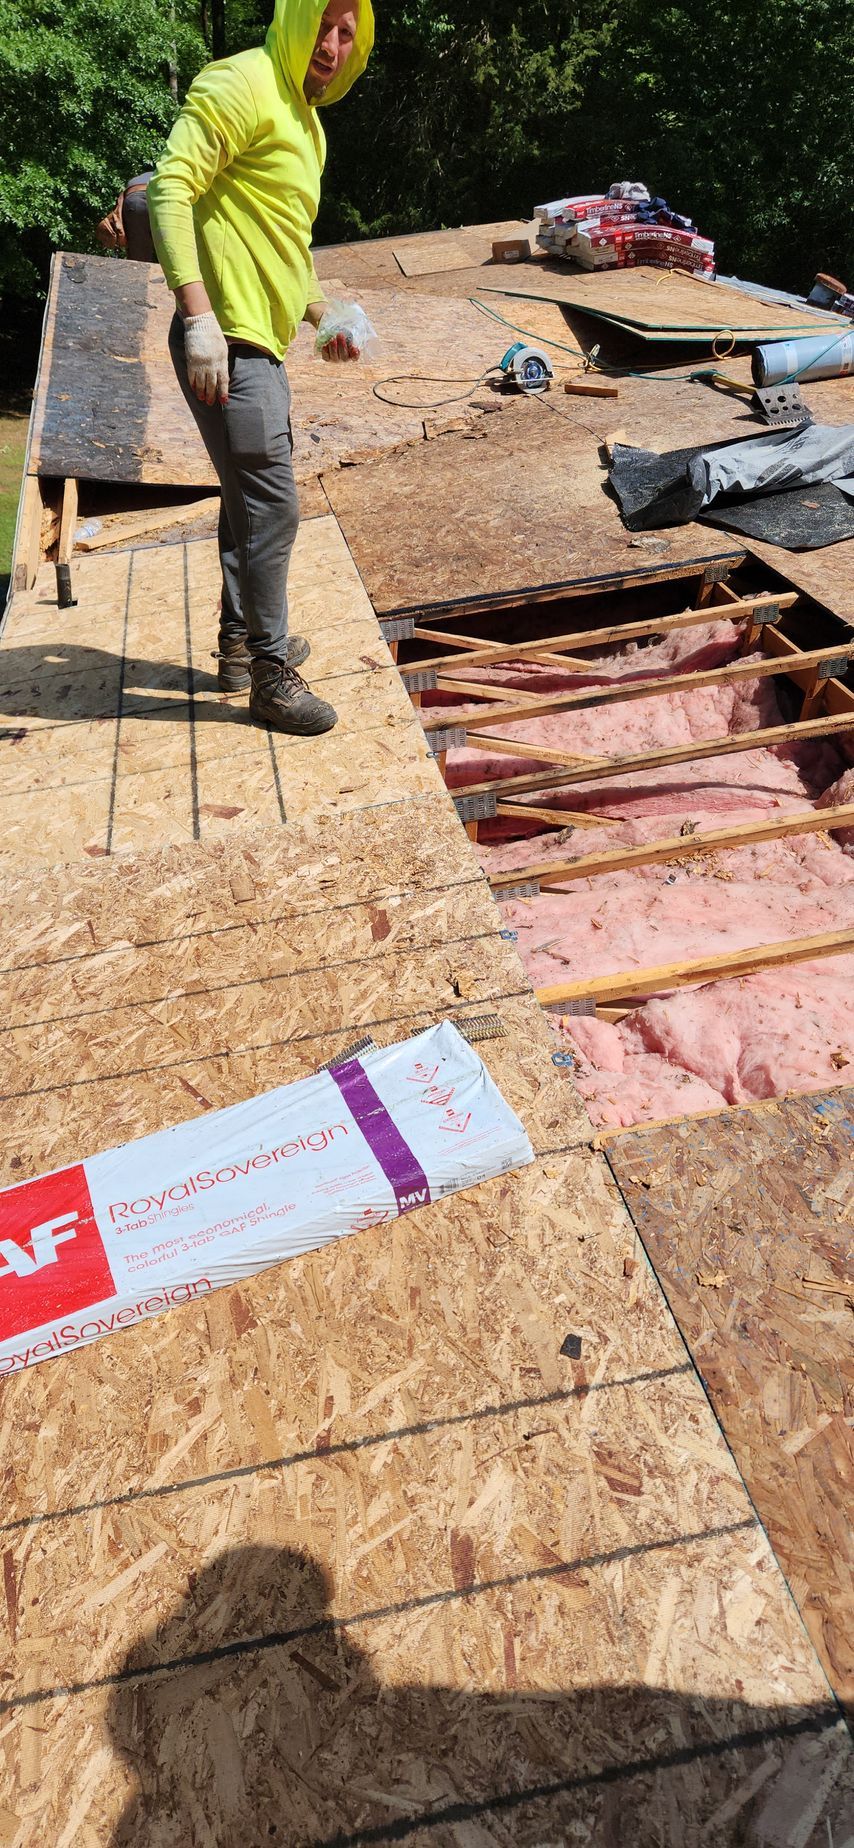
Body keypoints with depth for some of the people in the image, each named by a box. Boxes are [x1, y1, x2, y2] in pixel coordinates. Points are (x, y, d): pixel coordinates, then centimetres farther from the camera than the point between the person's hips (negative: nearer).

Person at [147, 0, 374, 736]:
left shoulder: (307, 121, 21)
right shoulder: (243, 84, -8)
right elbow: (171, 188, -19)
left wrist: (320, 314, 28)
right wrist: (199, 316, -28)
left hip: (261, 345, 11)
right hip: (226, 344, -10)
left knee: (251, 502, 17)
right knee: (272, 508, -12)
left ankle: (242, 643, 31)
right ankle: (272, 679, -3)